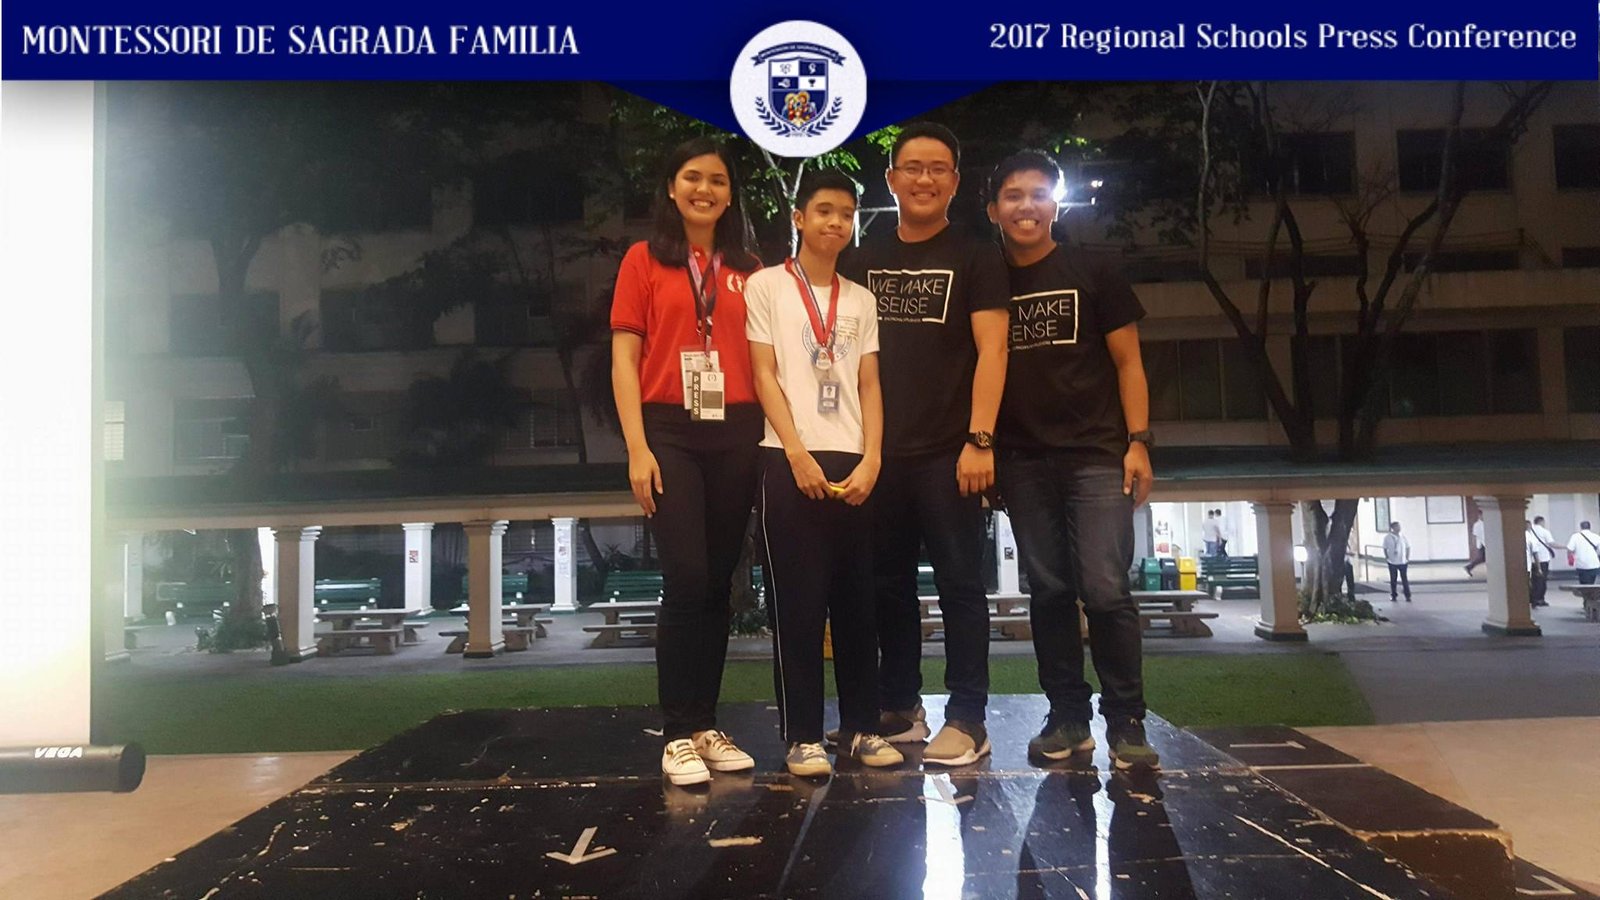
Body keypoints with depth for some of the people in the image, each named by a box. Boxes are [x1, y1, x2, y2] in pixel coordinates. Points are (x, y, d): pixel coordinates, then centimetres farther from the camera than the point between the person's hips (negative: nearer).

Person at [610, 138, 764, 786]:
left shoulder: (748, 269, 13)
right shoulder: (645, 260, 6)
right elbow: (624, 358, 1)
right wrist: (637, 447, -8)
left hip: (736, 436, 3)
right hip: (671, 433, -3)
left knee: (719, 583, 6)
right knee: (687, 579, -10)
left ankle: (706, 726, 17)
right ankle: (678, 735, 2)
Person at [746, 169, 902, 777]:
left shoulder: (860, 299, 16)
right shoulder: (767, 285, 5)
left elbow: (869, 385, 11)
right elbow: (764, 375, -2)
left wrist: (872, 460, -3)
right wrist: (799, 455, -11)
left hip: (854, 464, 4)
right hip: (790, 460, -4)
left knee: (858, 601, 6)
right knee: (797, 602, -3)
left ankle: (861, 727, 15)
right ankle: (803, 735, 5)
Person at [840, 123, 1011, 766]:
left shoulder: (975, 259, 3)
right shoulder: (863, 261, 14)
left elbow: (990, 349, -5)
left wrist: (980, 440, -15)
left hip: (947, 453, -4)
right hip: (879, 451, 4)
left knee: (958, 582, -1)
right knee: (888, 583, 9)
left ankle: (967, 719, 7)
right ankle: (900, 708, 21)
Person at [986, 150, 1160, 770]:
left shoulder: (1092, 275, 5)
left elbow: (1127, 361, 4)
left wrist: (1138, 442, -6)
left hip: (1096, 456, -2)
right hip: (1023, 463, 3)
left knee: (1105, 589, -10)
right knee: (1048, 590, 6)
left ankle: (1126, 723, 2)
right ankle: (1068, 718, 15)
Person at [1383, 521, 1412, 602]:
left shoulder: (1403, 537, -1)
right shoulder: (1387, 537, -4)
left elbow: (1408, 547, 7)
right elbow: (1385, 548, 4)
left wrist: (1407, 558, 0)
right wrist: (1387, 557, -6)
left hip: (1403, 561, 0)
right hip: (1392, 562, 0)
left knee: (1404, 579, 1)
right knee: (1393, 579, 8)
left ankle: (1408, 596, 8)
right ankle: (1393, 596, 17)